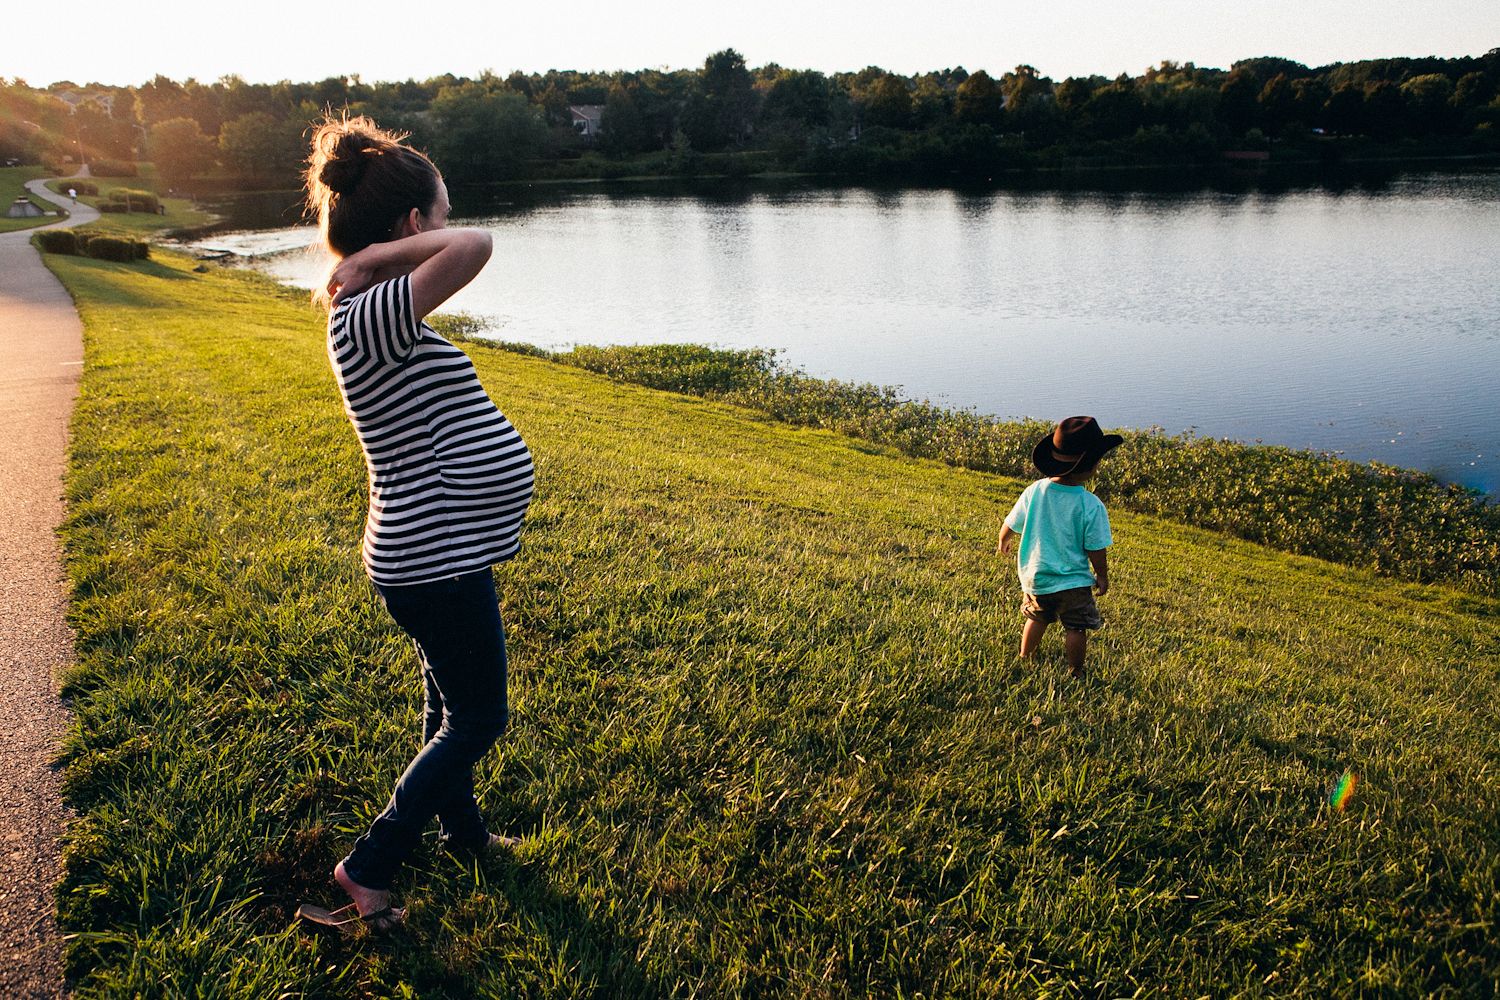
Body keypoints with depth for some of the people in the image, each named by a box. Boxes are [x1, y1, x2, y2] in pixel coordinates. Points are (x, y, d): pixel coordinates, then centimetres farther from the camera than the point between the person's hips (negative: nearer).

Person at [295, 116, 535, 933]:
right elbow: (473, 248, -38)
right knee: (475, 721, 6)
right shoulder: (371, 316, -25)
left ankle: (463, 828, 48)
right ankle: (369, 867, 20)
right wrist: (376, 255, -26)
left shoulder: (376, 310, 7)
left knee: (454, 703, 26)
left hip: (444, 553, 10)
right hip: (434, 565, -10)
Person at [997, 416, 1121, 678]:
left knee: (1036, 618, 26)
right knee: (1076, 629, 14)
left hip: (1035, 578, 4)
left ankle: (1025, 659, 42)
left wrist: (1004, 542, 21)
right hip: (1073, 583, -4)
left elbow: (1010, 526, -1)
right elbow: (1096, 550, -14)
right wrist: (1102, 577, 5)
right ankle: (1075, 673, 24)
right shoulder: (1092, 506, -22)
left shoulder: (1034, 491, -13)